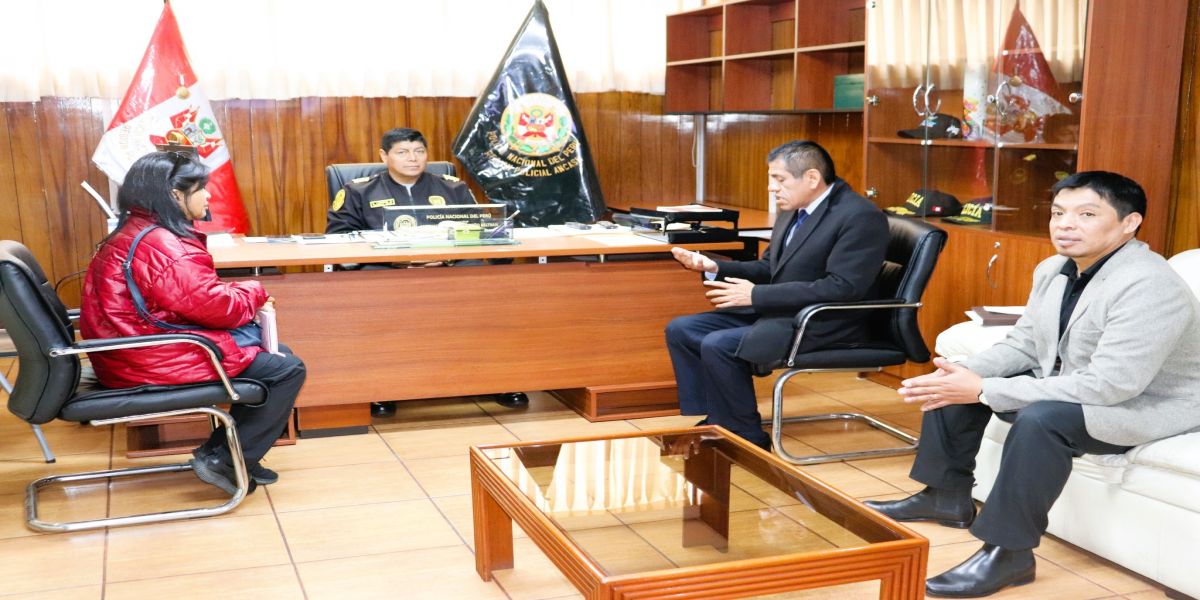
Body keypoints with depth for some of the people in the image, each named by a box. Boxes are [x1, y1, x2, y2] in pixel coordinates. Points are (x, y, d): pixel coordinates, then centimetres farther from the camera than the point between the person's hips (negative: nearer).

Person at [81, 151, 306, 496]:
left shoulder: (135, 234, 11)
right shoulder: (161, 244, -23)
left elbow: (196, 295, 16)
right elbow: (218, 308, -21)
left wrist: (240, 292, 2)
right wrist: (255, 292, -2)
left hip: (138, 350, 11)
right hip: (155, 362, -11)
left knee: (267, 351, 17)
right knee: (287, 370, -5)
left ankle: (223, 447, 16)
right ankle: (222, 459, 1)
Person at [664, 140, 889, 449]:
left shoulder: (860, 216, -16)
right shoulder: (792, 211, 11)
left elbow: (841, 288, -24)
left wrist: (757, 295, -24)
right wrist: (714, 267, 1)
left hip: (823, 326, -9)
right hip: (777, 312, 10)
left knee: (718, 345, -26)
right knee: (680, 330, 0)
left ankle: (747, 439, -7)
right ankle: (710, 424, 5)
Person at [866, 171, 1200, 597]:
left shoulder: (1147, 287, -29)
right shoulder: (1053, 269, 0)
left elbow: (1110, 386, -34)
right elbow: (1022, 345, 7)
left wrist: (985, 391, -32)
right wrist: (965, 374, -16)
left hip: (1148, 406, -9)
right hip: (1068, 389, 9)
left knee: (1041, 418, -37)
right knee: (951, 382, 2)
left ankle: (1009, 552, -23)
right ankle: (947, 497, 14)